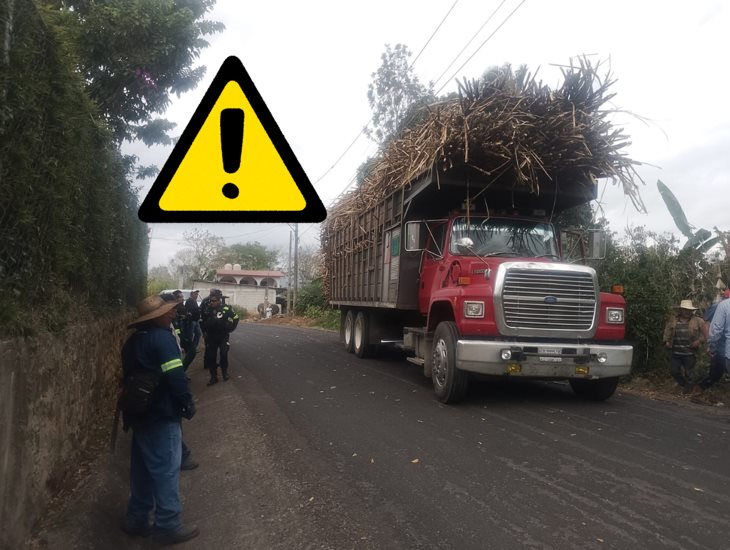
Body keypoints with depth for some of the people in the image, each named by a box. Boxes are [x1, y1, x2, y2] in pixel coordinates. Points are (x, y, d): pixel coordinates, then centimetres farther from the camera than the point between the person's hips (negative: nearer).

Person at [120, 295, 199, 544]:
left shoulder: (133, 340, 10)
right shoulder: (162, 337, -17)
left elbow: (129, 375, 16)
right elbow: (175, 376, -23)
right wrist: (188, 403, -10)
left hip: (139, 414, 9)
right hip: (161, 416, -9)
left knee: (142, 468, 18)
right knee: (166, 470, 1)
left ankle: (137, 519, 29)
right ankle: (168, 526, 11)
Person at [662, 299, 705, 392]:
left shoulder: (697, 321, -1)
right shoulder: (672, 320, 5)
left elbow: (702, 334, 1)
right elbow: (667, 332, 10)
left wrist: (698, 341, -14)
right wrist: (667, 341, -3)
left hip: (690, 353, -2)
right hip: (675, 352, 2)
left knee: (688, 373, 7)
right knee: (673, 371, 9)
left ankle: (687, 388, 28)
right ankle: (682, 383, 35)